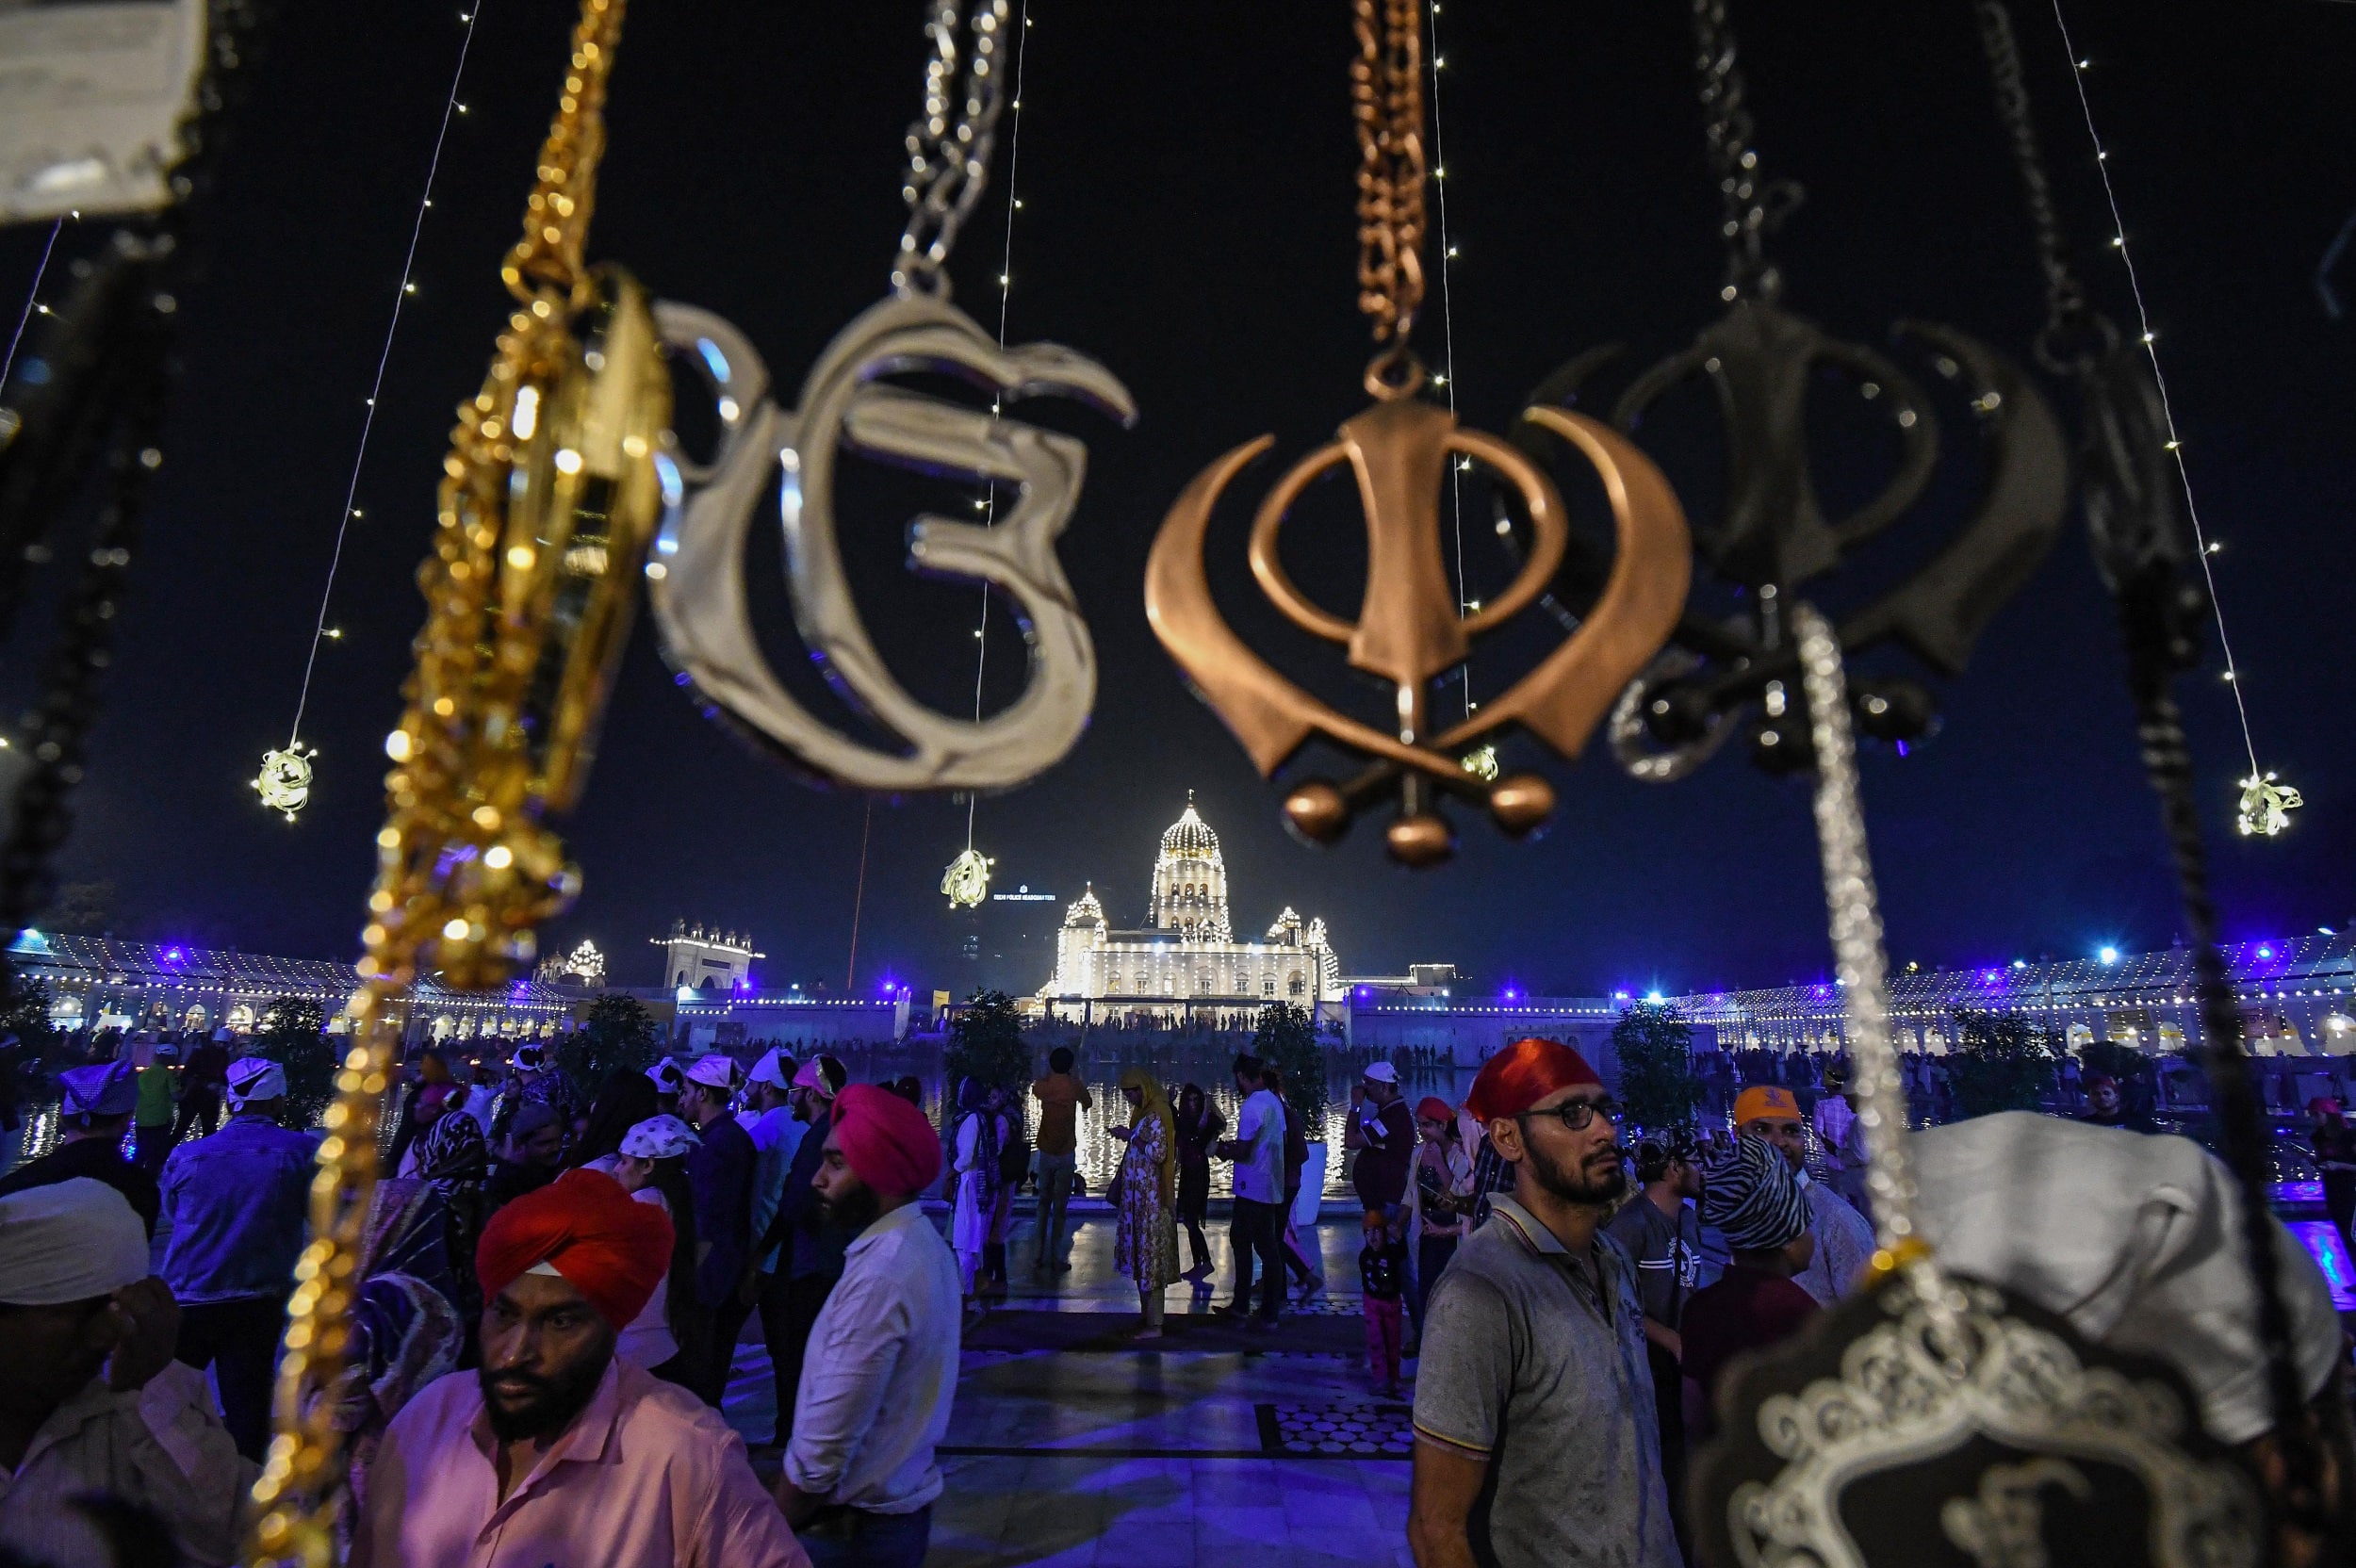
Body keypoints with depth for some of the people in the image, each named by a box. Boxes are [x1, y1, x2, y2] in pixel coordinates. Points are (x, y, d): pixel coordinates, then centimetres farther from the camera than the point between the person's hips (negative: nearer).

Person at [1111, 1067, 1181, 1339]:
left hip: (1151, 1197, -9)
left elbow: (1158, 1152, -24)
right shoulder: (1144, 1111, 11)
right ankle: (1146, 1314, 23)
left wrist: (1131, 1136, -18)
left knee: (1150, 1253, -4)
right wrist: (1128, 1136, 5)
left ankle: (1154, 1325, 2)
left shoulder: (1156, 1114, -16)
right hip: (1139, 1195, 9)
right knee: (1141, 1251, 14)